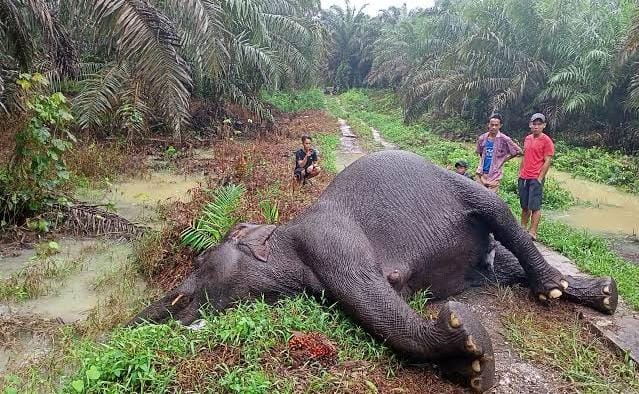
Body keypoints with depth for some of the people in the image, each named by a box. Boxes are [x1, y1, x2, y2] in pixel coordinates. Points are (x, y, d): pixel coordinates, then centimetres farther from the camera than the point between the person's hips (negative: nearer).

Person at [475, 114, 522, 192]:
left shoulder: (504, 139, -8)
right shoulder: (482, 138, 4)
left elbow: (518, 151, 0)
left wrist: (505, 159, 1)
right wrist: (482, 160, 12)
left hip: (494, 175, -4)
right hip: (481, 173, 4)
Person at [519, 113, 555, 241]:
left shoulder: (546, 141, -6)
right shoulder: (527, 138, 13)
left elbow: (547, 162, -9)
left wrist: (539, 179, -14)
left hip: (536, 179, -6)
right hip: (523, 178, 6)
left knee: (535, 207, -5)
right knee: (524, 206, 12)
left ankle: (532, 232, -2)